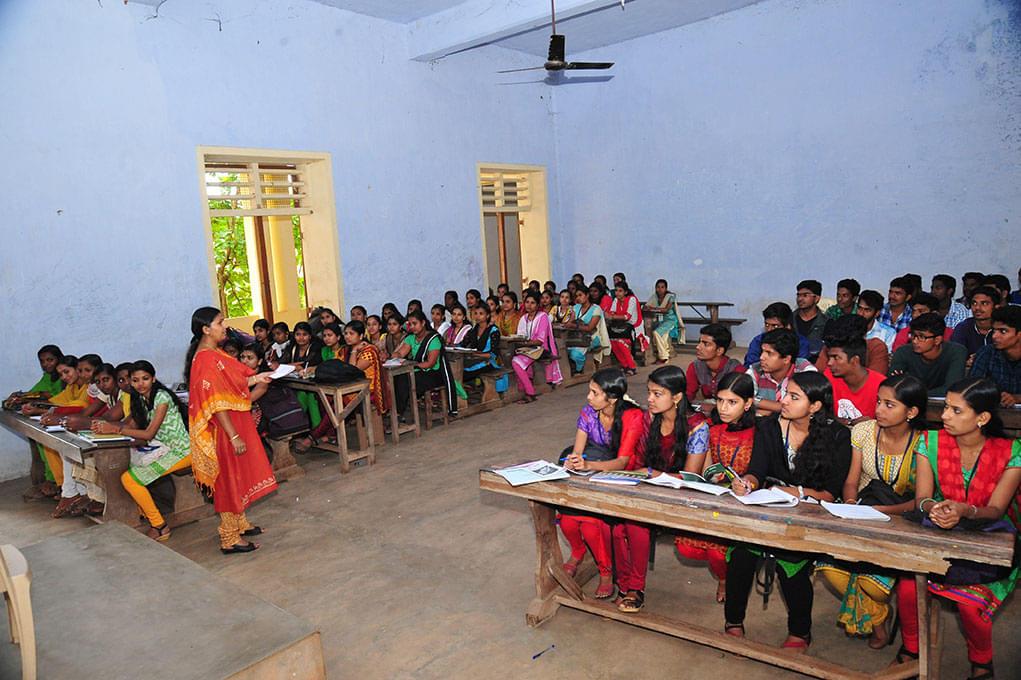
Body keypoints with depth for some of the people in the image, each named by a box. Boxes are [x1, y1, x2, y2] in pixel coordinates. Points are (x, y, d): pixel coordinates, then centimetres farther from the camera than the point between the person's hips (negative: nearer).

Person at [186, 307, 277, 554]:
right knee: (229, 478, 1)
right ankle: (229, 539, 13)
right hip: (224, 429, -10)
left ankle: (239, 524, 35)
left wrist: (255, 378, 10)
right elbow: (215, 404, -26)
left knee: (237, 476, 20)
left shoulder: (214, 354, 8)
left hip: (235, 422, 10)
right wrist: (234, 436, -26)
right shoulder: (206, 360, -23)